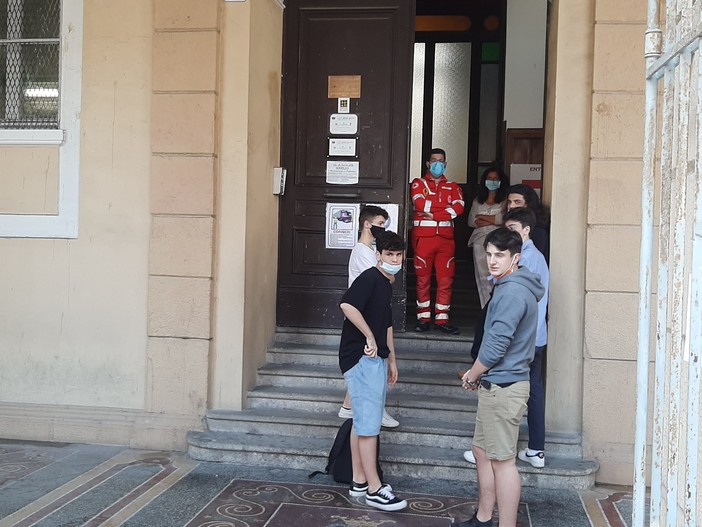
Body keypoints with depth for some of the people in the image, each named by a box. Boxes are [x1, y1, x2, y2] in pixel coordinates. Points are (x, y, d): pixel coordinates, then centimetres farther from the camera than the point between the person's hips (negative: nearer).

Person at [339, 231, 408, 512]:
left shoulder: (387, 284, 16)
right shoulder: (370, 277, -13)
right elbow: (347, 304, -31)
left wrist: (391, 359, 27)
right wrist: (369, 337, -25)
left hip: (375, 359, 10)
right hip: (361, 357, -10)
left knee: (363, 422, 13)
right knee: (368, 423, -5)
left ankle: (359, 481, 22)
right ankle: (374, 489, 0)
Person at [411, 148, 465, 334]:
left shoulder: (452, 186, 16)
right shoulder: (419, 183, 10)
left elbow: (459, 207, -3)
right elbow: (419, 203, -10)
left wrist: (433, 214, -10)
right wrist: (444, 206, -4)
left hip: (446, 237, 2)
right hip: (423, 237, -2)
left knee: (445, 279, -1)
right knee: (423, 278, 1)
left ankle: (442, 319, 4)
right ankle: (423, 318, 8)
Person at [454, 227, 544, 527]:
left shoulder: (512, 292, -19)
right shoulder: (509, 288, 15)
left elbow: (495, 346, -21)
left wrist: (472, 377, -6)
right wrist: (478, 375, 13)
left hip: (502, 387, -11)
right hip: (496, 386, 11)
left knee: (502, 461, -3)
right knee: (482, 451, 18)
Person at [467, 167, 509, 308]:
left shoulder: (505, 201, 4)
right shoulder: (478, 201, 18)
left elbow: (504, 219, -10)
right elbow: (470, 221, 9)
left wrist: (482, 217, 1)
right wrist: (492, 220, -4)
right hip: (479, 241, 4)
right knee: (483, 276, 1)